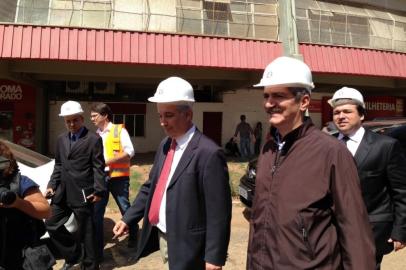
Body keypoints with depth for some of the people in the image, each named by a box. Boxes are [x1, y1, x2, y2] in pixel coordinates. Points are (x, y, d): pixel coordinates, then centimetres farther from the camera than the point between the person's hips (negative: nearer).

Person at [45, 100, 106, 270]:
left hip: (82, 193, -7)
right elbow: (58, 165, 19)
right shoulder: (61, 139, 13)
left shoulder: (93, 139, -7)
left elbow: (98, 167, -10)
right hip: (62, 192, 7)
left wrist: (98, 191, -15)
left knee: (86, 231, 3)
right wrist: (52, 185, 10)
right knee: (51, 223, 13)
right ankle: (72, 254, 31)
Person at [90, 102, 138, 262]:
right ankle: (97, 250, 12)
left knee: (125, 209, 8)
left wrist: (106, 161, -17)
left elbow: (129, 152, -13)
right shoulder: (96, 135, 12)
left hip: (118, 177, -5)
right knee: (96, 213, 3)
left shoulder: (119, 130, -4)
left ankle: (134, 237, 31)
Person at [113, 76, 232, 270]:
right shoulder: (165, 145, 6)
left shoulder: (208, 153, -20)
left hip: (185, 247, -7)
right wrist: (127, 218, 7)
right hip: (161, 237, 7)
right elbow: (151, 187, 13)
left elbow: (218, 212, -20)